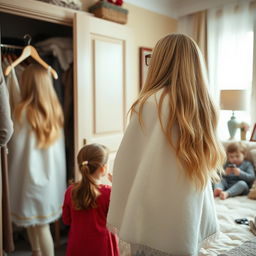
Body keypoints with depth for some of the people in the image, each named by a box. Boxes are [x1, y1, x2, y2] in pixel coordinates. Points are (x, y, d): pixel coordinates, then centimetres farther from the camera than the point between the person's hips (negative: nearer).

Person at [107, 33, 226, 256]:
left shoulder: (151, 103, -17)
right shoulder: (204, 107, 2)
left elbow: (128, 162, -13)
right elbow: (204, 167, 9)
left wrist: (119, 215, -1)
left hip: (154, 223, -6)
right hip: (191, 222, 6)